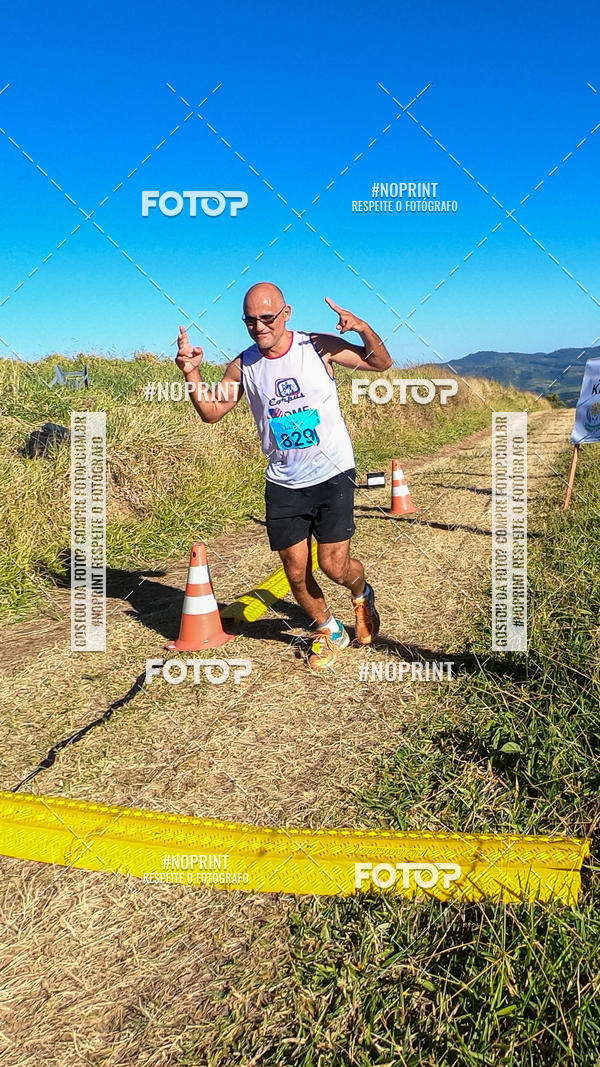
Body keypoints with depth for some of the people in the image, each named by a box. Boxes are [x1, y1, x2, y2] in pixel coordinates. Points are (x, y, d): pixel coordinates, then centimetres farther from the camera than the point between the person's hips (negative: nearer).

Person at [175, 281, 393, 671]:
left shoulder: (318, 347, -7)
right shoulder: (243, 367, 0)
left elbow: (381, 363, -3)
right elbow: (211, 412, 3)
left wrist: (364, 329, -23)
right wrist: (192, 374, -14)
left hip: (333, 475, -3)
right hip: (283, 484, 3)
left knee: (334, 565, -6)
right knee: (296, 572, 6)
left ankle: (363, 594, 32)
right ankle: (329, 631, 32)